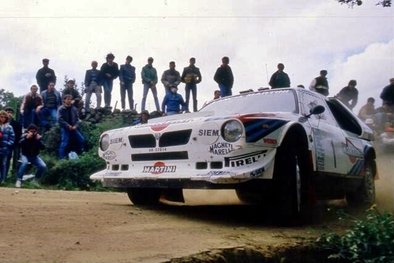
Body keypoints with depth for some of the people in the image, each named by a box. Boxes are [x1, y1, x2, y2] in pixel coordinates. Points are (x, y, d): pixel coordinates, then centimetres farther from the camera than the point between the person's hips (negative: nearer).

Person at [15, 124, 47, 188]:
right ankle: (19, 180, -26)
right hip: (25, 155, -2)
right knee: (24, 162, -36)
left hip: (34, 156, 2)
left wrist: (39, 140, -26)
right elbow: (20, 144, -24)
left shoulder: (38, 137, -2)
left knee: (43, 166, -20)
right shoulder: (25, 136, -6)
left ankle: (36, 180, 4)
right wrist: (27, 138, -34)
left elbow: (43, 147, -13)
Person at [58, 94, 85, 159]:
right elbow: (60, 119, -14)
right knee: (64, 143, -9)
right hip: (65, 128, -5)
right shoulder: (61, 109, -8)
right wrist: (68, 126, -16)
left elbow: (77, 118, 7)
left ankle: (79, 154, 21)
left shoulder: (74, 108, 3)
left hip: (73, 128, 5)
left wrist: (75, 126, -9)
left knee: (81, 139, 3)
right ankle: (62, 158, -2)